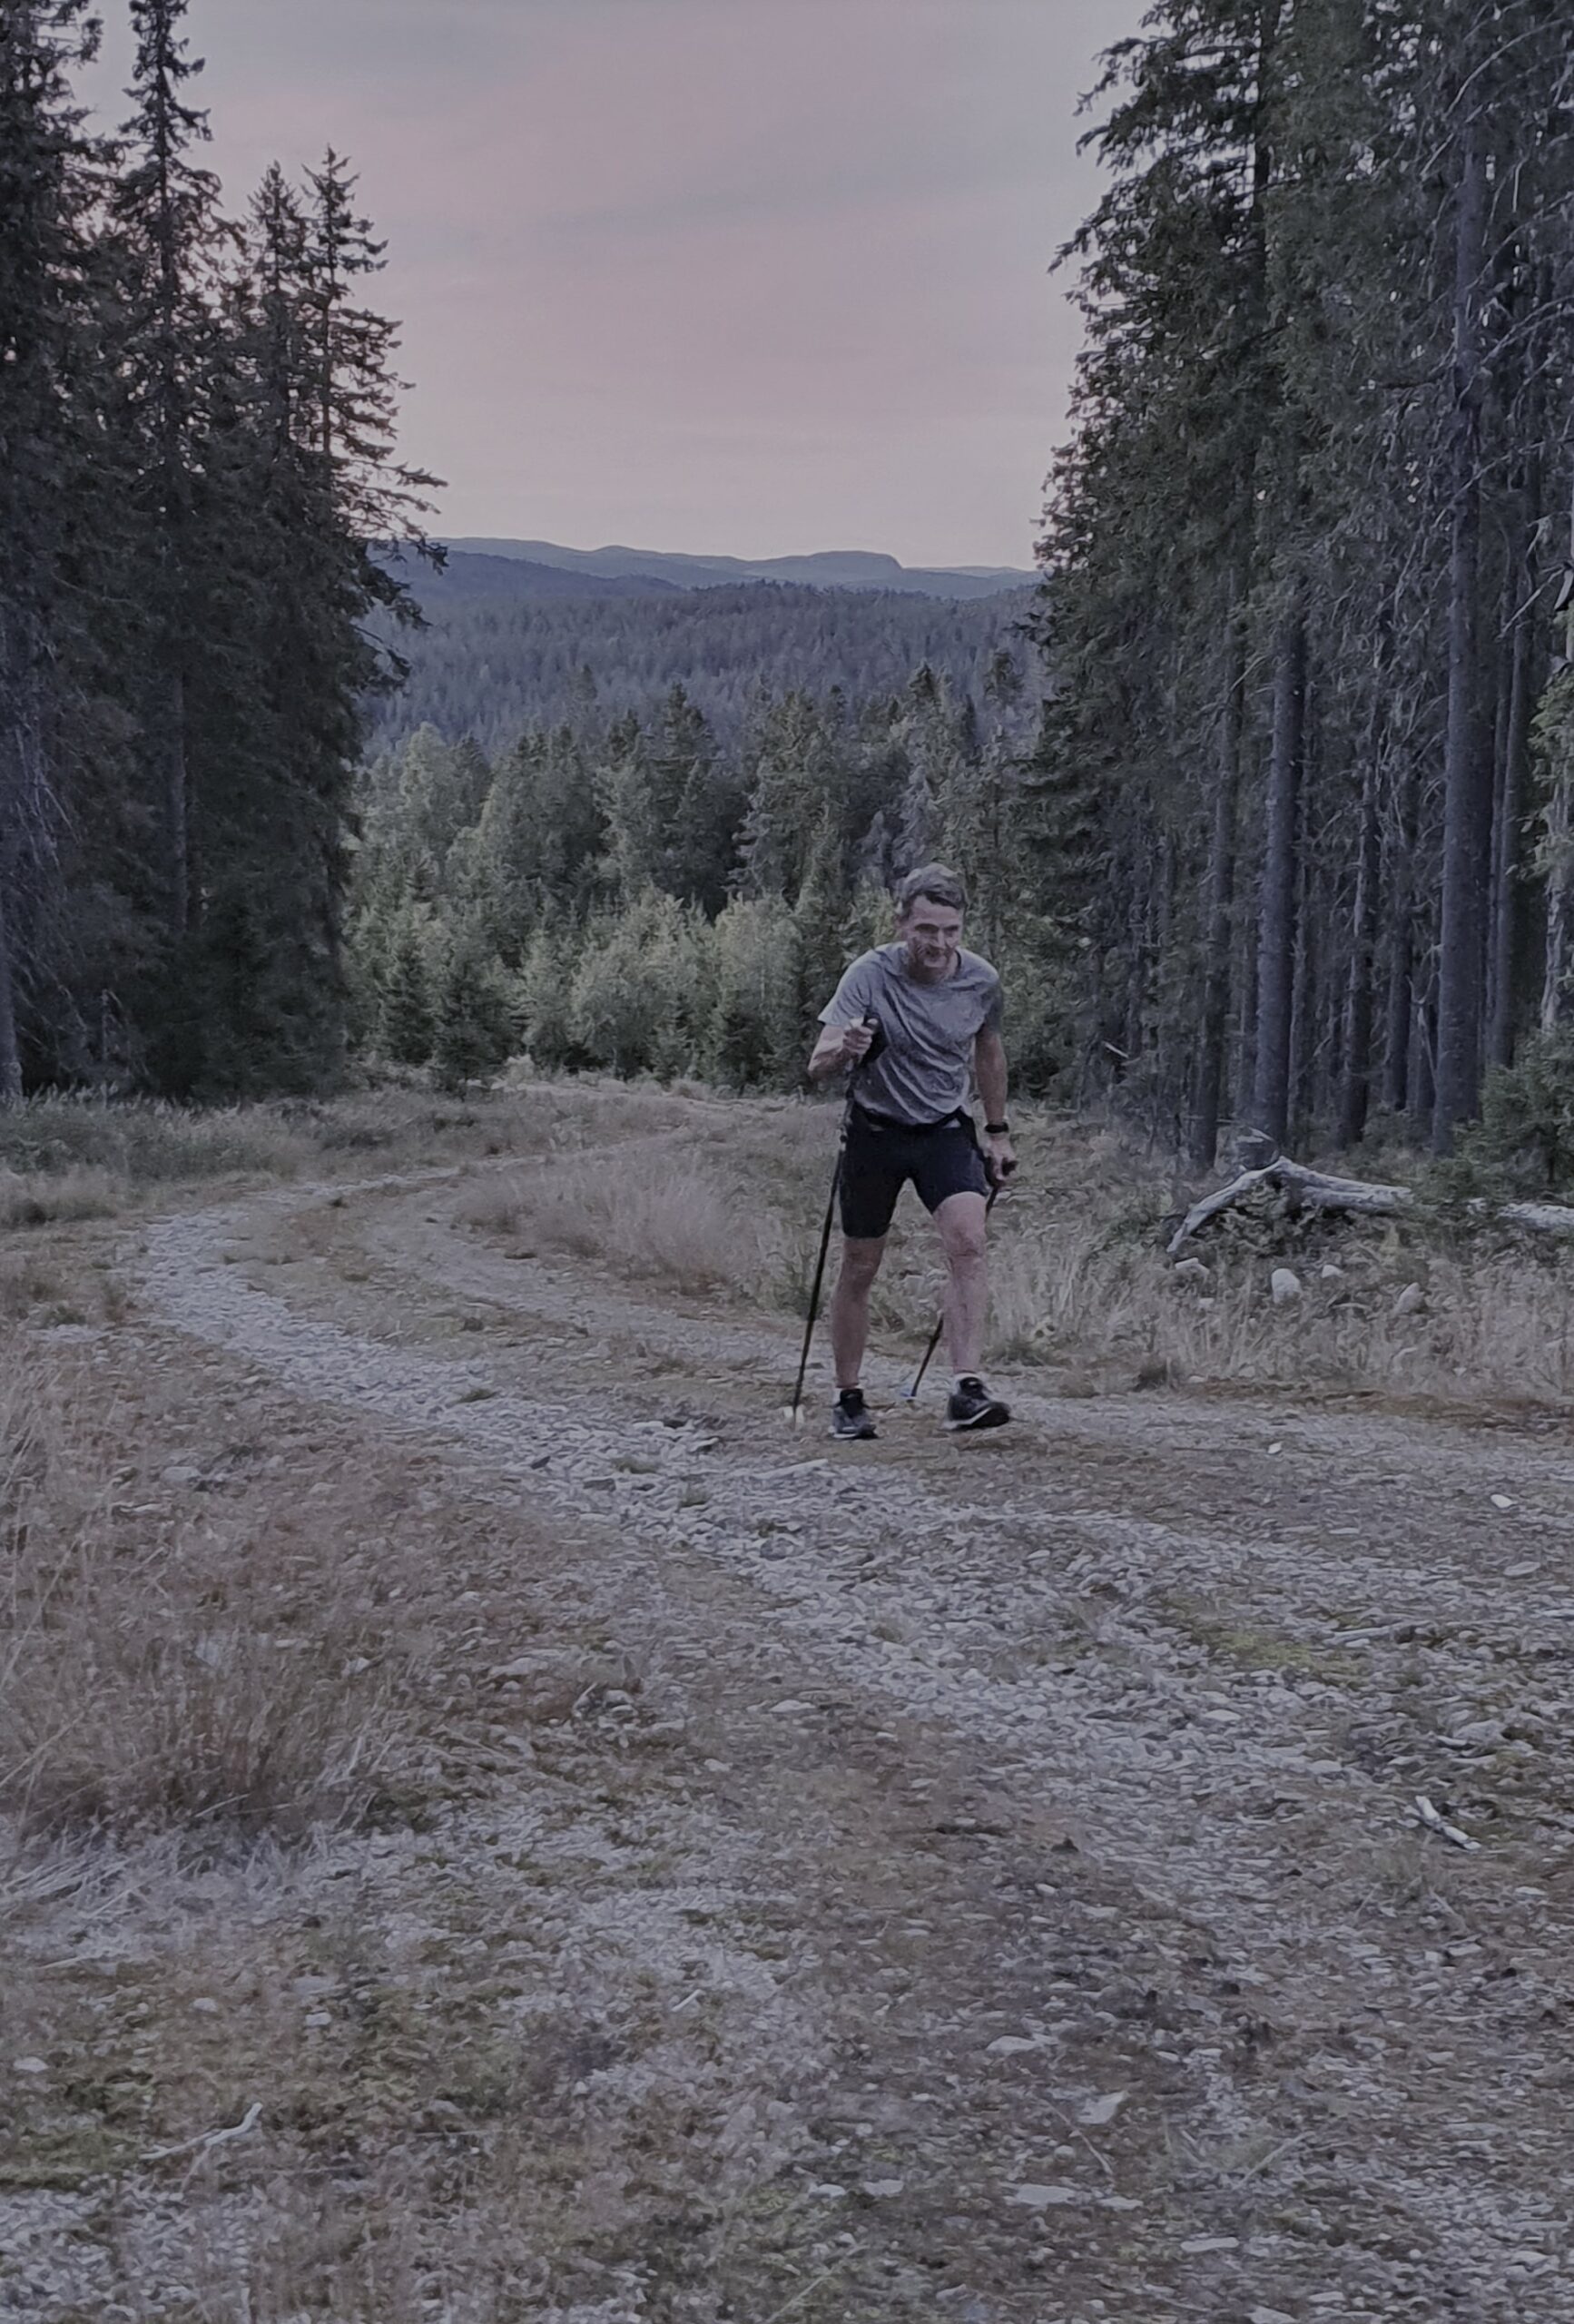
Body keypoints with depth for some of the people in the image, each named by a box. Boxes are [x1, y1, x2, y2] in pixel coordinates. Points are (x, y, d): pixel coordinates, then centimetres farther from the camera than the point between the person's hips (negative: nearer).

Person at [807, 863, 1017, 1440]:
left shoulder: (981, 980, -7)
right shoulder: (871, 975, -17)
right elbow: (816, 1067, -22)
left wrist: (998, 1131, 18)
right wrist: (844, 1049, -45)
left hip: (946, 1131, 2)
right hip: (875, 1131, -2)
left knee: (968, 1241, -22)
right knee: (860, 1268, 4)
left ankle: (965, 1389, -26)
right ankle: (848, 1399, 20)